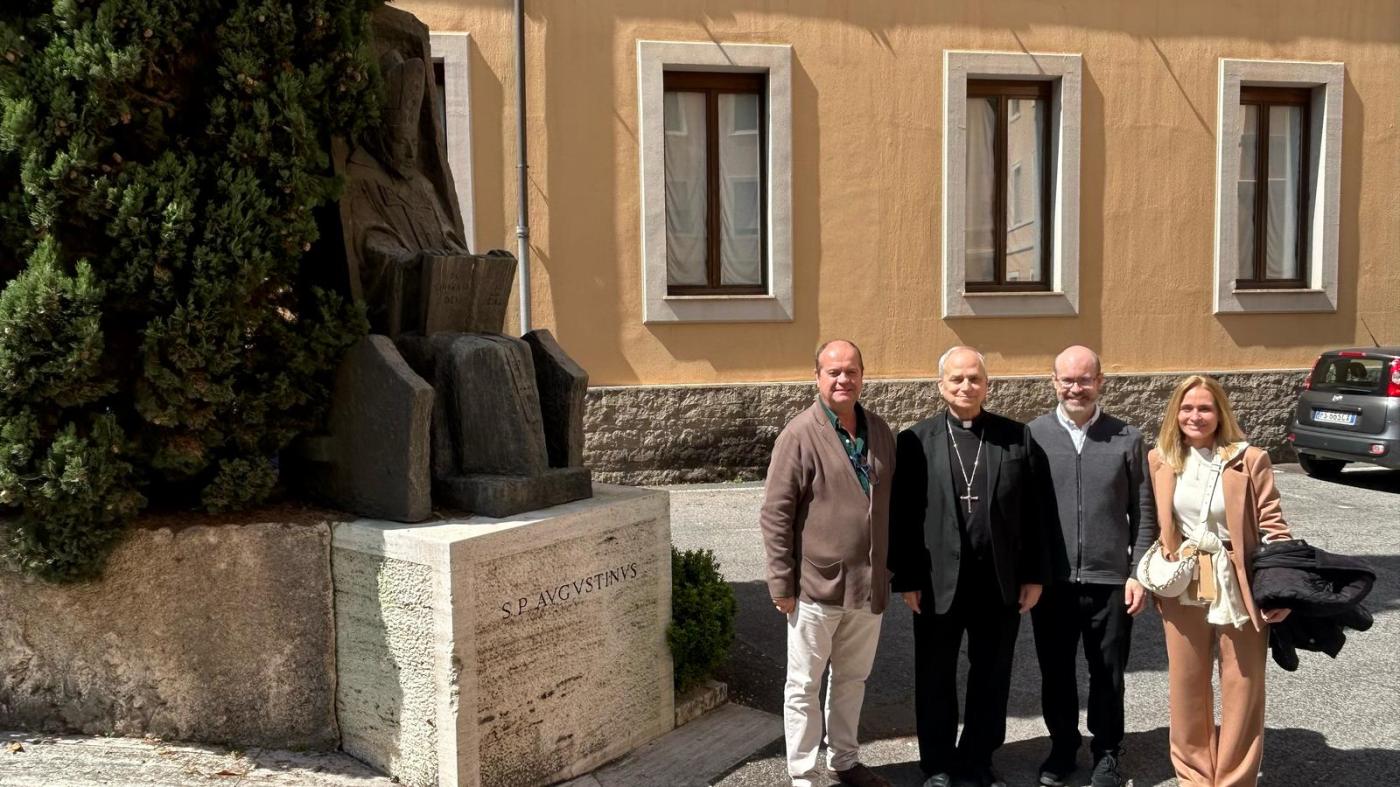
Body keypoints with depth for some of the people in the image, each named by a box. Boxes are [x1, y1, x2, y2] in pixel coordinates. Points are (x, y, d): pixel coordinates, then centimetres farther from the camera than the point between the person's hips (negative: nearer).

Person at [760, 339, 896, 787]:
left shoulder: (880, 431, 5)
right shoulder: (799, 435, -12)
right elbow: (775, 515, -12)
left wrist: (894, 567, 14)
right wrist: (782, 583, -13)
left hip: (868, 583, 6)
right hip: (817, 583, -5)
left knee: (852, 678, 20)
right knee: (804, 686, 8)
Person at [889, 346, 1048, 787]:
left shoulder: (1017, 437, 3)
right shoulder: (915, 441, -2)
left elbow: (1034, 511, 4)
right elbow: (901, 516, -3)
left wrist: (1034, 574, 1)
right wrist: (906, 579, -6)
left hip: (1002, 581, 1)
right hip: (938, 581, -1)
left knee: (992, 678, 12)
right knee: (935, 679, 11)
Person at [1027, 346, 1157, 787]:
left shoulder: (1127, 439, 1)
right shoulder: (1032, 436, -2)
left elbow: (1143, 513, 3)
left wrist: (1139, 573, -2)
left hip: (1110, 579, 0)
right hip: (1051, 580, 0)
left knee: (1108, 674, 12)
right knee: (1055, 672, 14)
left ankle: (1107, 751, 32)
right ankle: (1062, 747, 33)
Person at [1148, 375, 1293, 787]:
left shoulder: (1250, 460, -8)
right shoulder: (1160, 460, 1)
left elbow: (1272, 527, -7)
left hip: (1238, 588, -3)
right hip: (1182, 588, 3)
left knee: (1241, 690, 8)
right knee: (1186, 687, 13)